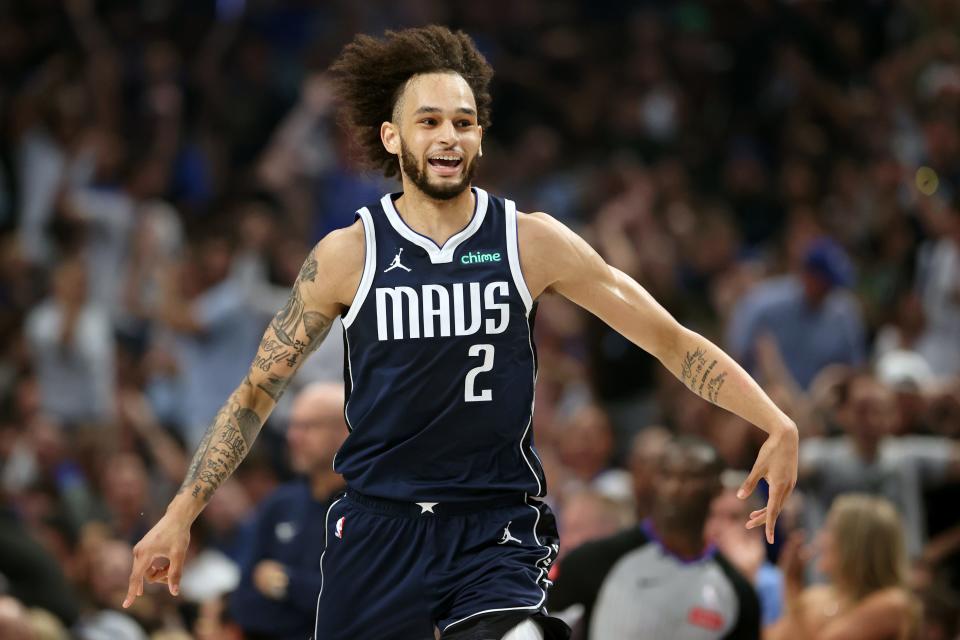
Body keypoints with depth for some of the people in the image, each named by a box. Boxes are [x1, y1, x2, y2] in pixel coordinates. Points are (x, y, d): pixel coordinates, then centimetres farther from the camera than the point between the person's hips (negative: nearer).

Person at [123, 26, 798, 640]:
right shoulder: (349, 255, -2)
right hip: (378, 530, 1)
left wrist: (779, 425, -10)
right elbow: (256, 393, 7)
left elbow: (671, 339, 1)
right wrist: (180, 515, 3)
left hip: (498, 533, -1)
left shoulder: (531, 242, -2)